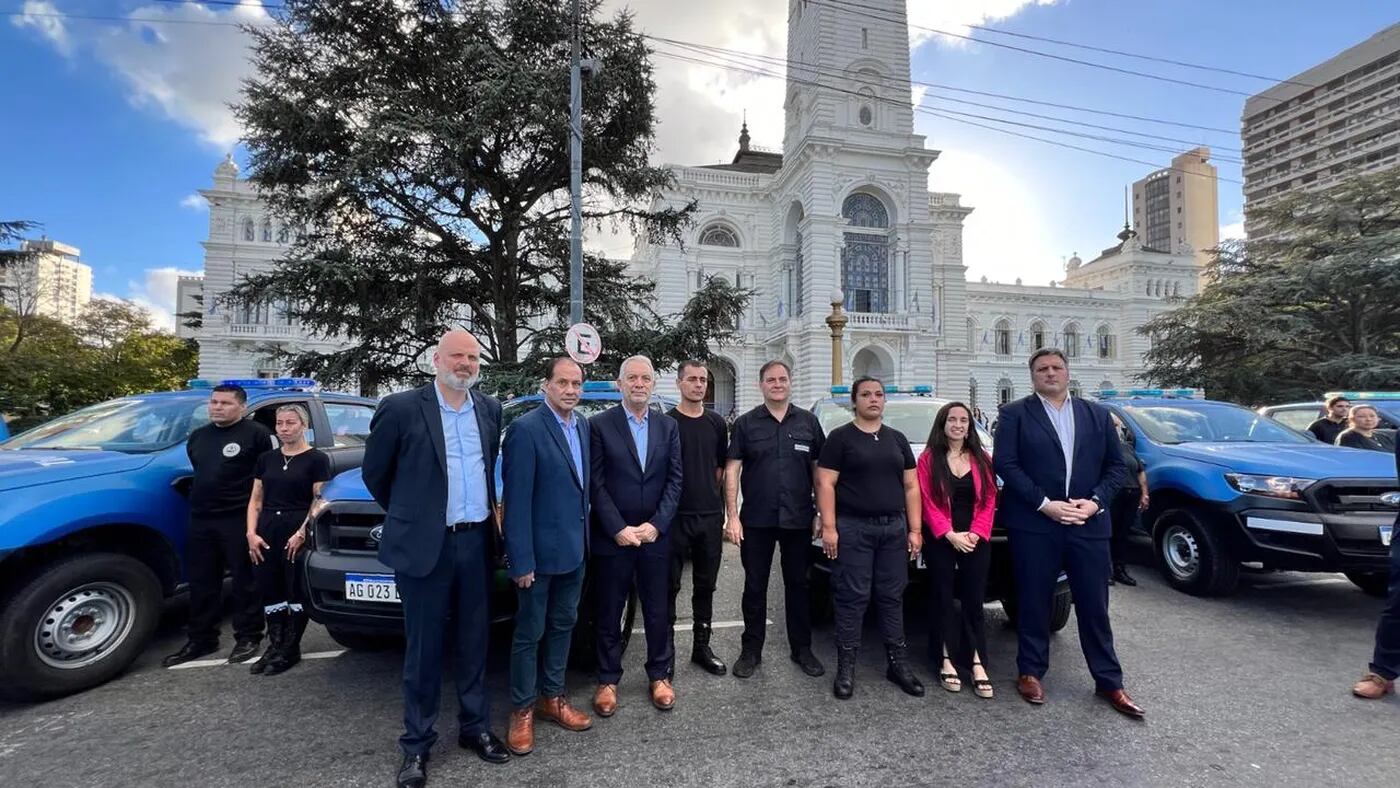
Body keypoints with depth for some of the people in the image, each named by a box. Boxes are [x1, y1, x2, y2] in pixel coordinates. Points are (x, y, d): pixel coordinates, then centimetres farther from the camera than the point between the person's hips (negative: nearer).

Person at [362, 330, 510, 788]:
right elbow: (374, 472, 2)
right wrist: (407, 515, 10)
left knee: (473, 643, 16)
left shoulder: (490, 410, 4)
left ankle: (474, 727, 35)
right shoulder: (400, 408, -9)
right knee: (423, 648, 10)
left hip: (476, 543, 4)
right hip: (425, 545, -3)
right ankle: (417, 743, 29)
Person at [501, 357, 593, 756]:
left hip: (575, 547, 7)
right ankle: (522, 711, 29)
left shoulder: (583, 425, 5)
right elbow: (516, 501, -18)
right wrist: (521, 560, -18)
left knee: (562, 626, 19)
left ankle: (552, 698, 37)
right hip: (540, 551, -7)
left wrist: (586, 538, 6)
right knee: (530, 633, 10)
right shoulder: (525, 429, -18)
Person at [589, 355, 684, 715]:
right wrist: (618, 529, -13)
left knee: (657, 612, 13)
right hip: (612, 537, -2)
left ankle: (659, 675, 31)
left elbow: (674, 480, 1)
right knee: (609, 614, 12)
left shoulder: (668, 427, 6)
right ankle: (608, 680, 29)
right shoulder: (600, 424, -3)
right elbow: (596, 483, -7)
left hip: (656, 536, 2)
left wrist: (656, 525, -9)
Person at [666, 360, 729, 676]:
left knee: (705, 586, 14)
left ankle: (701, 647, 29)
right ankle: (665, 651, 21)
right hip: (675, 516, -4)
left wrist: (709, 495, 6)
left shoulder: (717, 423, 8)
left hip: (710, 516, 4)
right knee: (670, 587, 6)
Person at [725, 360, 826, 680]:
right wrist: (732, 516, -8)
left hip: (798, 520, 1)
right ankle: (751, 650, 24)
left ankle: (802, 649, 29)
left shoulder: (809, 422, 6)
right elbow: (732, 470, -2)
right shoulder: (746, 423, 1)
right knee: (755, 587, 9)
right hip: (756, 520, -1)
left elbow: (818, 470, 7)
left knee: (798, 585, 13)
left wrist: (821, 514, 2)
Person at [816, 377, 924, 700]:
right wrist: (828, 527, -14)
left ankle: (898, 663, 22)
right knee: (852, 598, -1)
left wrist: (915, 529, 6)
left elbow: (911, 487, 13)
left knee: (892, 597, 10)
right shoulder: (840, 437, -1)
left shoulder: (897, 439, 14)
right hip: (853, 528, -4)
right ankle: (846, 667, 10)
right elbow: (825, 484, -6)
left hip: (894, 528, 5)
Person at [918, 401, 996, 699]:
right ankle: (946, 661, 15)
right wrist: (950, 535, -15)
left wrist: (976, 534, -10)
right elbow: (927, 503, -7)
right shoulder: (929, 459, -2)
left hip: (976, 541, 2)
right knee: (942, 598, 6)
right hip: (940, 541, -2)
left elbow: (989, 500, 2)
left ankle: (976, 663, 12)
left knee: (974, 600, 5)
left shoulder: (981, 459, 7)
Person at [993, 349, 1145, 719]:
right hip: (1034, 524, -2)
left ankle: (1109, 681, 25)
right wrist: (1044, 504, -14)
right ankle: (1030, 672, 23)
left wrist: (1096, 501, -7)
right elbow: (1005, 464, -8)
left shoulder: (1097, 414, 11)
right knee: (1034, 603, 8)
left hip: (1088, 524, 3)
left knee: (1094, 605, 10)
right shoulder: (1015, 413, 0)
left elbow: (1116, 465, 10)